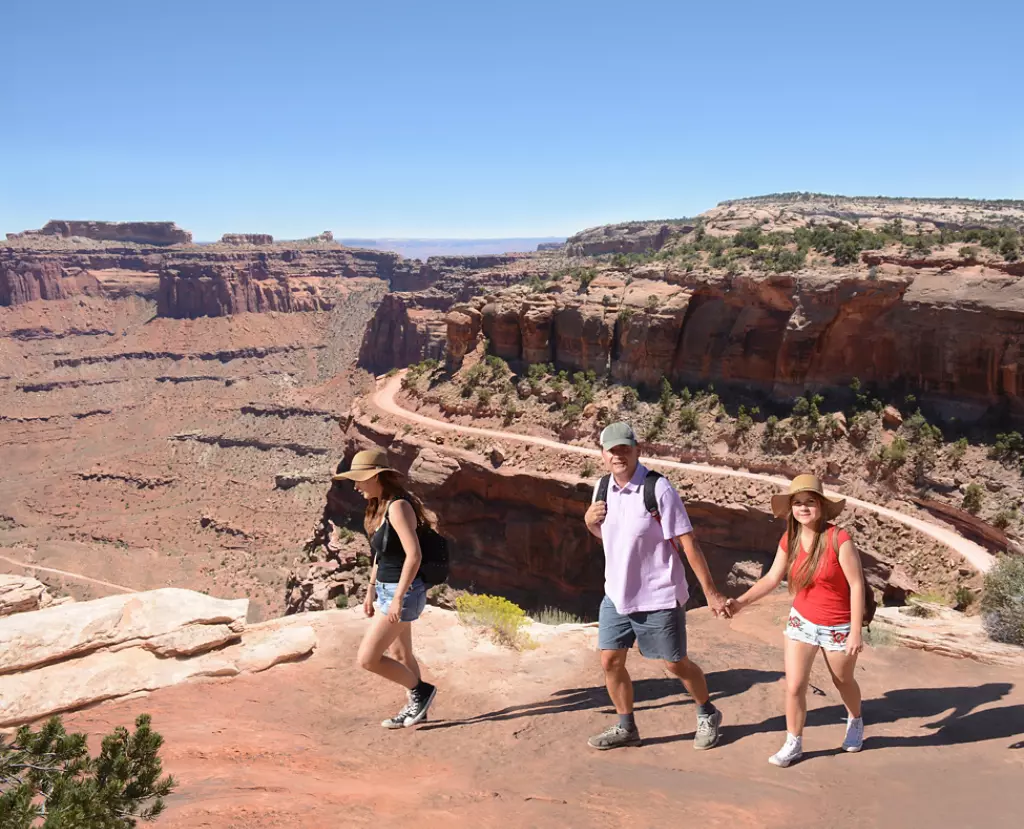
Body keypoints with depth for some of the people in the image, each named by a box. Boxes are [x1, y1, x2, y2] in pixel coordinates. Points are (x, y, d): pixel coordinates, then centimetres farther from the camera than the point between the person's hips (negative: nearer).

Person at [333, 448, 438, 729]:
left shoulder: (398, 506, -21)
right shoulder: (380, 506, 8)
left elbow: (414, 555, -27)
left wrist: (398, 598, -27)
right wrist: (371, 589, 21)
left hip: (403, 593, -10)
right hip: (387, 590, 10)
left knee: (367, 659, -6)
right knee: (399, 655, 21)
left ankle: (421, 690, 10)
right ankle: (415, 707, 36)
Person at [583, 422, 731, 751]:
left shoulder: (658, 489, -19)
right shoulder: (603, 488, 1)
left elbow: (688, 542, -18)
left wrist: (711, 592, -17)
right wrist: (589, 521, -5)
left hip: (659, 596, -6)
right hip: (616, 594, 6)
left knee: (676, 664, 7)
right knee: (610, 661, 7)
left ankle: (708, 715, 33)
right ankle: (626, 727, 26)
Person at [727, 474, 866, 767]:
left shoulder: (838, 539, -23)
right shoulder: (789, 541, -7)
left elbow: (856, 584, -19)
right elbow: (771, 578, -2)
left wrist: (856, 632, -18)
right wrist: (741, 602, -14)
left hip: (837, 627, -3)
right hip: (801, 622, 3)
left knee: (843, 681, 22)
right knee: (794, 686, -2)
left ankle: (855, 721, 53)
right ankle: (793, 744, 19)